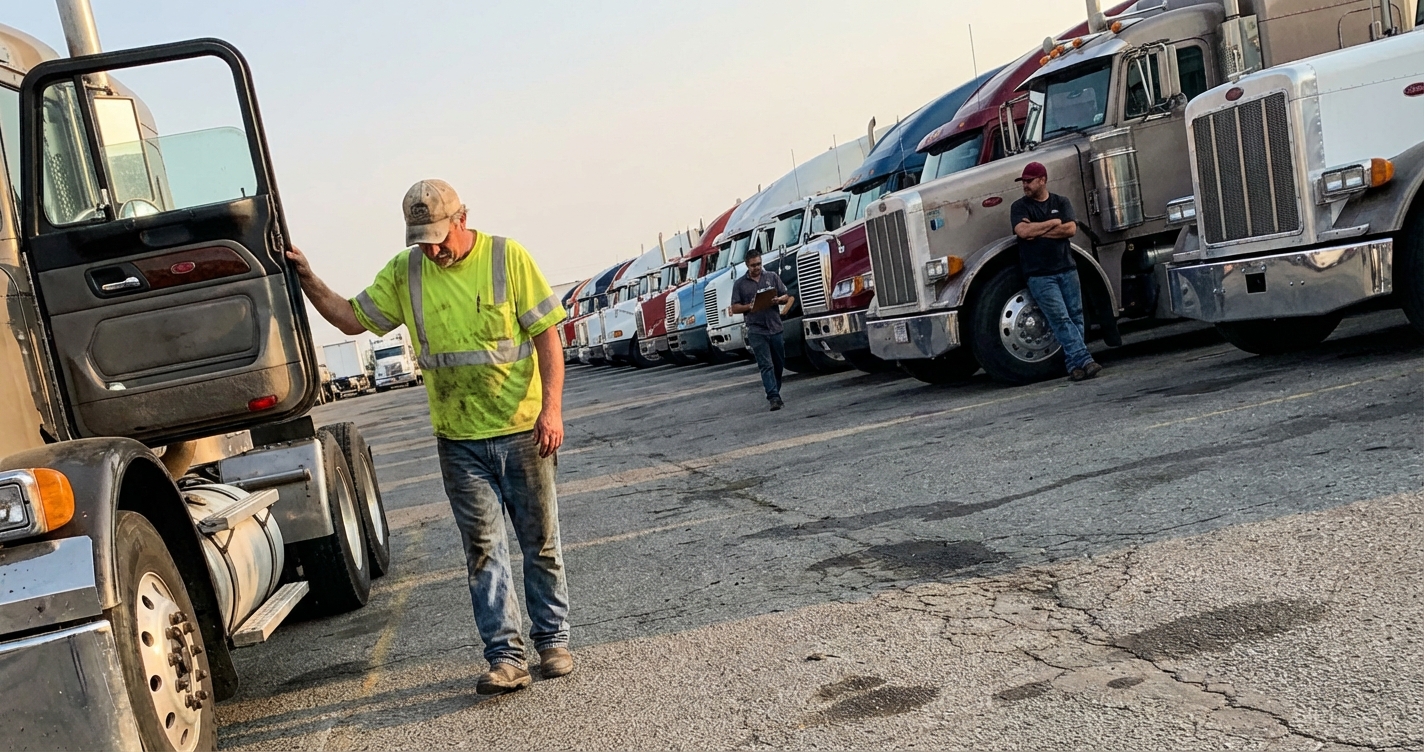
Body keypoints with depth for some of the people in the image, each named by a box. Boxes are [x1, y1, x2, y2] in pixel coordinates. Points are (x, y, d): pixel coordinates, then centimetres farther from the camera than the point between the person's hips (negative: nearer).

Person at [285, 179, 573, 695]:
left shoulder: (508, 258, -7)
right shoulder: (404, 273, 4)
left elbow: (547, 336, -7)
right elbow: (352, 319, 11)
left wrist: (551, 407, -16)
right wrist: (308, 280, -3)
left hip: (523, 431, -2)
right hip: (459, 441, 2)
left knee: (541, 544, 8)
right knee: (483, 549, 1)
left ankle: (553, 641, 23)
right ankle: (506, 657, 6)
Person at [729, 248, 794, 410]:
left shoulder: (773, 278, 12)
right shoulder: (740, 284, 7)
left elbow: (786, 297, 10)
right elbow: (734, 308, 5)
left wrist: (779, 300, -12)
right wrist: (750, 306, -13)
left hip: (775, 328, 3)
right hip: (756, 331, -3)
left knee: (779, 364, 10)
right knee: (766, 365, -11)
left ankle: (775, 394, 25)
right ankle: (774, 398, -18)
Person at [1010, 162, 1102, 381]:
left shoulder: (1061, 203, 11)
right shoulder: (1020, 207, 5)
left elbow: (1070, 229, -5)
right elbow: (1022, 231, -14)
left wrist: (1037, 231, -8)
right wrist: (1054, 223, -5)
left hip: (1066, 269, 3)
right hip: (1040, 275, -3)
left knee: (1075, 316, 2)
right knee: (1061, 319, -13)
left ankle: (1074, 363, 6)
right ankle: (1083, 361, -17)